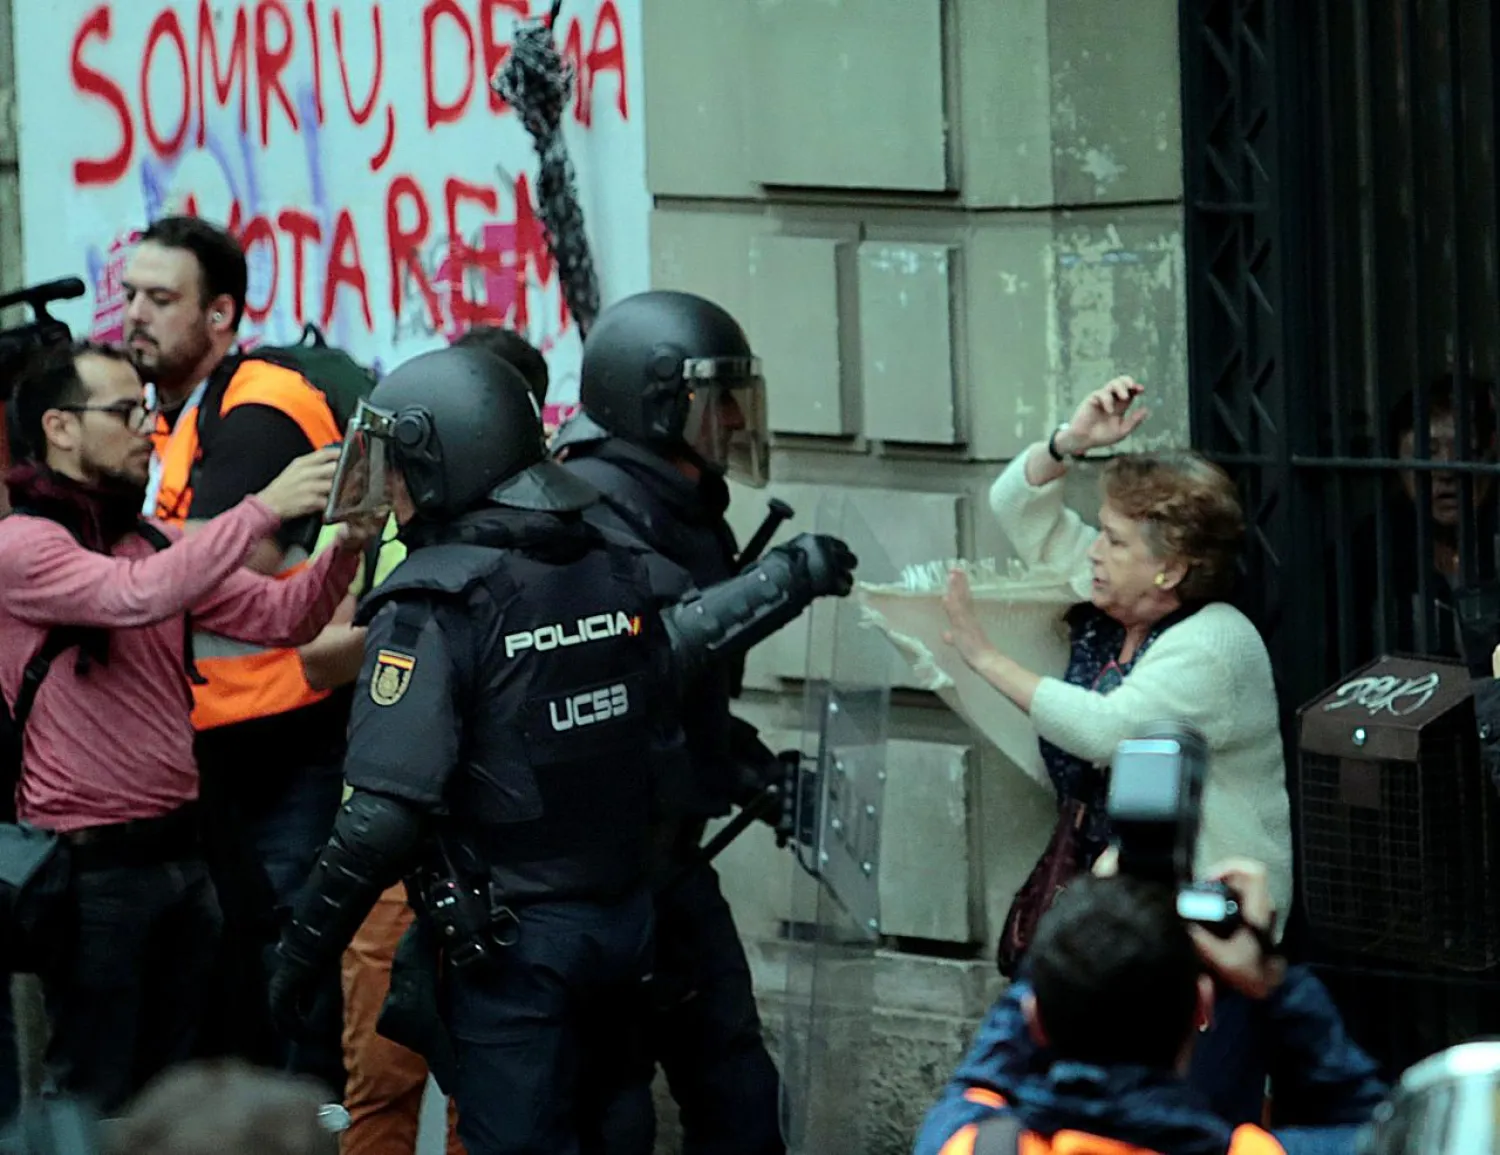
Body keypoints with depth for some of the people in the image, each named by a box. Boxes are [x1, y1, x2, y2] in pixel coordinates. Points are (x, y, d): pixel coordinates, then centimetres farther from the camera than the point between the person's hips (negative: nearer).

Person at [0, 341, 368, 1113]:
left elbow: (281, 616, 4)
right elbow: (135, 597, -30)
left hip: (179, 851, 8)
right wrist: (263, 508, -31)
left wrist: (346, 542, -15)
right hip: (91, 867, -8)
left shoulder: (152, 543, 13)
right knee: (94, 1104, 0)